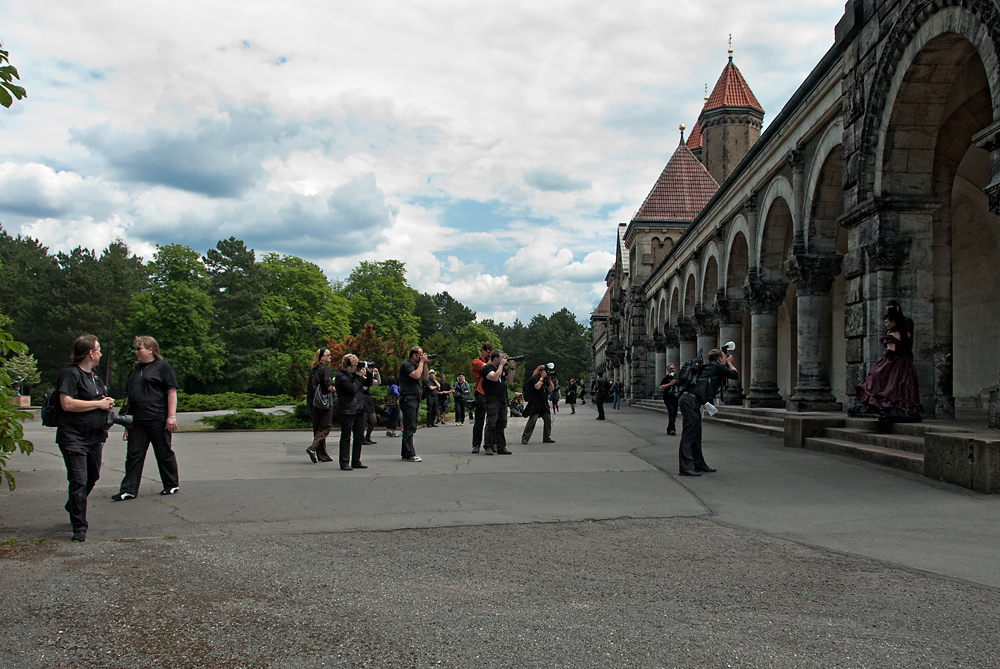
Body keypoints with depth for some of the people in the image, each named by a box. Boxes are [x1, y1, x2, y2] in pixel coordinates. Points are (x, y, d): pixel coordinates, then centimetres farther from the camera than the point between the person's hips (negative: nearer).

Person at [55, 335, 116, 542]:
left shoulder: (94, 376, 19)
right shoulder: (70, 373, -11)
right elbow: (67, 403, -22)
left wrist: (109, 401, 9)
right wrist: (99, 404, -16)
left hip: (95, 438, 9)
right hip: (74, 438, -9)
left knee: (92, 478, 18)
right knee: (79, 482, -9)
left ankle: (73, 507, 42)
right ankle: (79, 528, -3)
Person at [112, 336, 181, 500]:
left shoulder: (163, 367, -1)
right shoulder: (135, 369, 19)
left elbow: (172, 392, -7)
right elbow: (130, 395, 24)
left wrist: (171, 416, -15)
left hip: (158, 419, -6)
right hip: (136, 420, 6)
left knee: (164, 454, 3)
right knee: (133, 454, 2)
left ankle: (172, 485, 16)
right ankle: (128, 490, 4)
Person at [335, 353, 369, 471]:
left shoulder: (354, 374, 15)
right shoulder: (341, 376, -9)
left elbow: (368, 383, 22)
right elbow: (352, 388, -21)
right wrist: (359, 377, -10)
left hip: (359, 410, 8)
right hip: (347, 411, -8)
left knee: (359, 437, 9)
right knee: (346, 437, -3)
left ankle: (356, 461, 17)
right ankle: (344, 463, 1)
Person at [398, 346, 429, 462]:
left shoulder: (417, 365, 17)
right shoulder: (406, 364, -10)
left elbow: (425, 377, 16)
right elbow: (416, 375, -23)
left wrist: (425, 364, 6)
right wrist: (422, 362, -11)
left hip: (415, 400, 10)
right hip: (408, 399, -10)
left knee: (411, 427, 12)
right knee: (410, 427, -12)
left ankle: (405, 453, 17)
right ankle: (410, 455, -13)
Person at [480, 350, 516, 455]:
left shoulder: (502, 368, 18)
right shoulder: (487, 368, -6)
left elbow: (510, 380, 19)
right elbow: (495, 377, -22)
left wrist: (511, 368, 6)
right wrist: (501, 365, -12)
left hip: (503, 401, 8)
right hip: (492, 402, -8)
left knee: (501, 426, 9)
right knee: (491, 425, -10)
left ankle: (501, 447, 13)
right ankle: (488, 447, -7)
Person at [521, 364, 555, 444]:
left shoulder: (545, 380, 17)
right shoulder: (534, 378, -5)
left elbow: (551, 389, 14)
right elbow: (537, 387, -22)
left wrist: (549, 379, 5)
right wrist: (542, 378, -12)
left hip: (544, 404, 8)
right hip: (535, 404, -8)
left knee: (548, 419, 5)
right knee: (532, 420, -11)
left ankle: (547, 438, 15)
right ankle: (524, 438, -7)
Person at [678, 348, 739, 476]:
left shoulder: (710, 367, 23)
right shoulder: (717, 367, -2)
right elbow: (735, 375, 2)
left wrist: (728, 364, 35)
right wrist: (729, 363, 19)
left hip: (690, 401, 10)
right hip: (690, 401, -10)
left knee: (696, 435, 16)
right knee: (688, 434, -11)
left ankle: (699, 464, 24)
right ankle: (686, 468, -13)